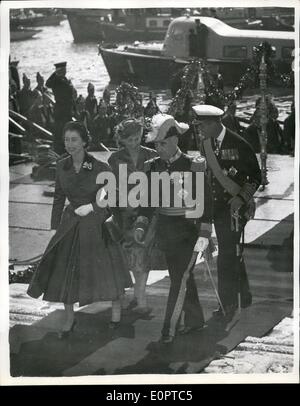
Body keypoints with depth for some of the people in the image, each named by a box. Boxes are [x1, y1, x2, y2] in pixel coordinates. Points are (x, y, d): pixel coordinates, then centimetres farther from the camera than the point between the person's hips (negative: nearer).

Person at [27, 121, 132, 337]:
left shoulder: (100, 168, -14)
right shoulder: (62, 166, -1)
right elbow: (59, 198, 9)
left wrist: (92, 207, -17)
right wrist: (55, 226, 8)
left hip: (96, 224, -3)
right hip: (70, 225, 4)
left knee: (108, 268, 7)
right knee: (64, 271, 4)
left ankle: (116, 308, 34)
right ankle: (69, 317, 23)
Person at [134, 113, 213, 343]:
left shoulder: (193, 167, -10)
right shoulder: (153, 167, 3)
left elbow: (205, 202, -9)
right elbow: (148, 200, 9)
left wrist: (204, 234, -15)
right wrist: (142, 226, -5)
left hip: (188, 231, -5)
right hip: (165, 232, 5)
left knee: (180, 279, -9)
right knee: (183, 278, 15)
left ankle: (170, 328, -6)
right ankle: (194, 320, 29)